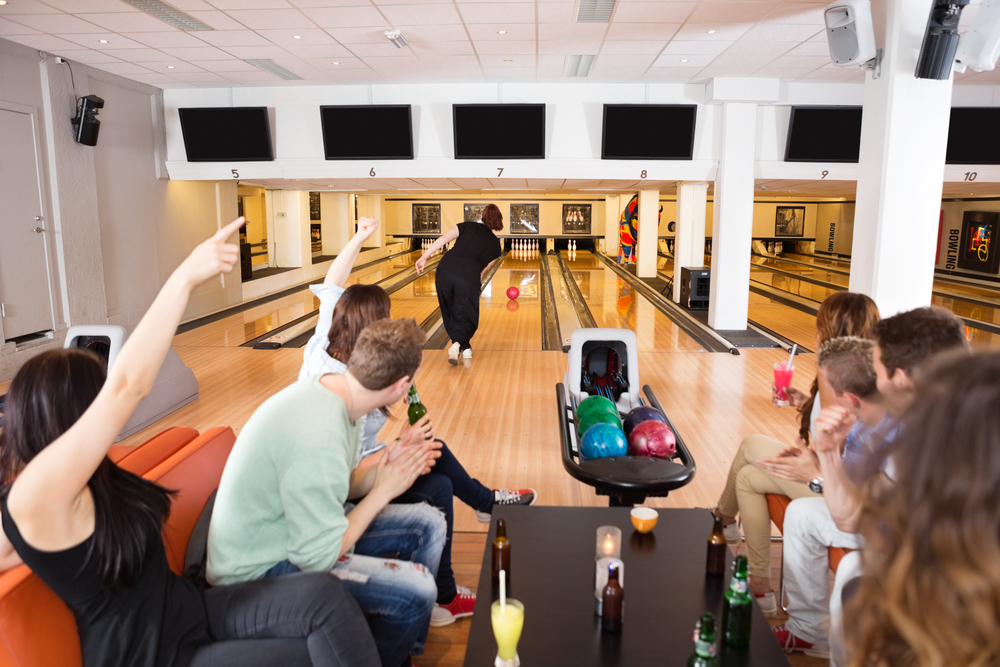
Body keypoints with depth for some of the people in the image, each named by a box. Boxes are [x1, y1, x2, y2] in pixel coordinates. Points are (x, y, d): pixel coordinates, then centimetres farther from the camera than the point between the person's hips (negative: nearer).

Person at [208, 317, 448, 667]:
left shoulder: (327, 387, -7)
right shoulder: (318, 439, -34)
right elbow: (318, 558, -27)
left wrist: (383, 471, -13)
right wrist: (383, 491, -19)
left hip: (291, 528, 9)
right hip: (261, 568, -9)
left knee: (428, 523, 6)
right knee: (416, 590, -22)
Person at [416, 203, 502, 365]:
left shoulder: (468, 226, 17)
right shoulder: (495, 244, 19)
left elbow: (444, 238, 2)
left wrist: (425, 256, 0)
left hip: (445, 271, 2)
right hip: (469, 279, -1)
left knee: (449, 312, 21)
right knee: (466, 317, 12)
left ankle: (464, 347, 29)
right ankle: (457, 344, -16)